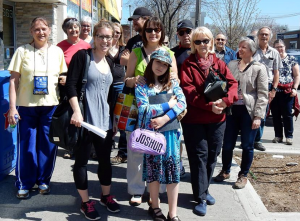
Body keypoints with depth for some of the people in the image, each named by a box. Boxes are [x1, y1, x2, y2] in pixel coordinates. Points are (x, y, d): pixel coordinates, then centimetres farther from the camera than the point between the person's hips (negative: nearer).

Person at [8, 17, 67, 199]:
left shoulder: (57, 51, 7)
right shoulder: (22, 51, 2)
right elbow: (14, 80, 0)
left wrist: (65, 80, -6)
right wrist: (12, 107, -7)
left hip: (51, 105, 2)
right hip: (26, 105, -1)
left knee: (48, 145, 7)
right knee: (26, 146, 4)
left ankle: (43, 180, 25)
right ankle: (24, 184, 19)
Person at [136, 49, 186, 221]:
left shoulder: (173, 83, 7)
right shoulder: (142, 85, -1)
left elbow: (182, 102, -7)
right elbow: (144, 109, -13)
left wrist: (165, 118, -19)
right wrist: (169, 105, -10)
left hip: (170, 131, 2)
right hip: (150, 132, -2)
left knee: (173, 168, 1)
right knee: (153, 168, 7)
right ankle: (155, 207, 27)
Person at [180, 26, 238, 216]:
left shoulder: (219, 63, 7)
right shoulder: (188, 64, -3)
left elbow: (233, 84, -1)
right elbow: (188, 91, -13)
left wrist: (225, 101, -20)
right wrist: (209, 105, -22)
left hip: (217, 119, 4)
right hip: (194, 119, -4)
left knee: (212, 155, 11)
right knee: (199, 156, 0)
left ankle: (204, 190, 30)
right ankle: (201, 198, 8)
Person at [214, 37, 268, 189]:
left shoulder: (259, 68, -3)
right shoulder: (231, 65, 9)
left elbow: (262, 94, -6)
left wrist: (258, 116, -12)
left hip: (249, 111, -3)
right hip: (232, 109, 3)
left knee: (247, 145, 6)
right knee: (227, 144, 9)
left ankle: (243, 175, 23)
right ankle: (225, 171, 30)